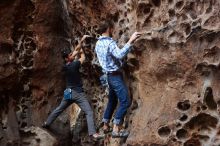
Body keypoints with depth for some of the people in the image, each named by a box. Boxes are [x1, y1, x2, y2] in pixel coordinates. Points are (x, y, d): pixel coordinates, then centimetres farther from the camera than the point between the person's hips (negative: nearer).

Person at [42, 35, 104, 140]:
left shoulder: (65, 66, 3)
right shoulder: (74, 65, -18)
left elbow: (76, 51, 7)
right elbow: (83, 57, 0)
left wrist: (81, 41, 6)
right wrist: (81, 50, 18)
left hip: (68, 92, 7)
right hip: (78, 93, -7)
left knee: (59, 109, 25)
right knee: (89, 112, -10)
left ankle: (47, 123, 38)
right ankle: (93, 133, -22)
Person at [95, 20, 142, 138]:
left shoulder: (98, 43, 11)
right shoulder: (109, 42, -18)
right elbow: (120, 55, -34)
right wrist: (130, 41, -35)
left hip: (109, 75, 10)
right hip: (115, 75, -10)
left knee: (112, 101, 19)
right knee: (125, 102, -10)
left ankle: (106, 126, 25)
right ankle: (116, 129, -14)